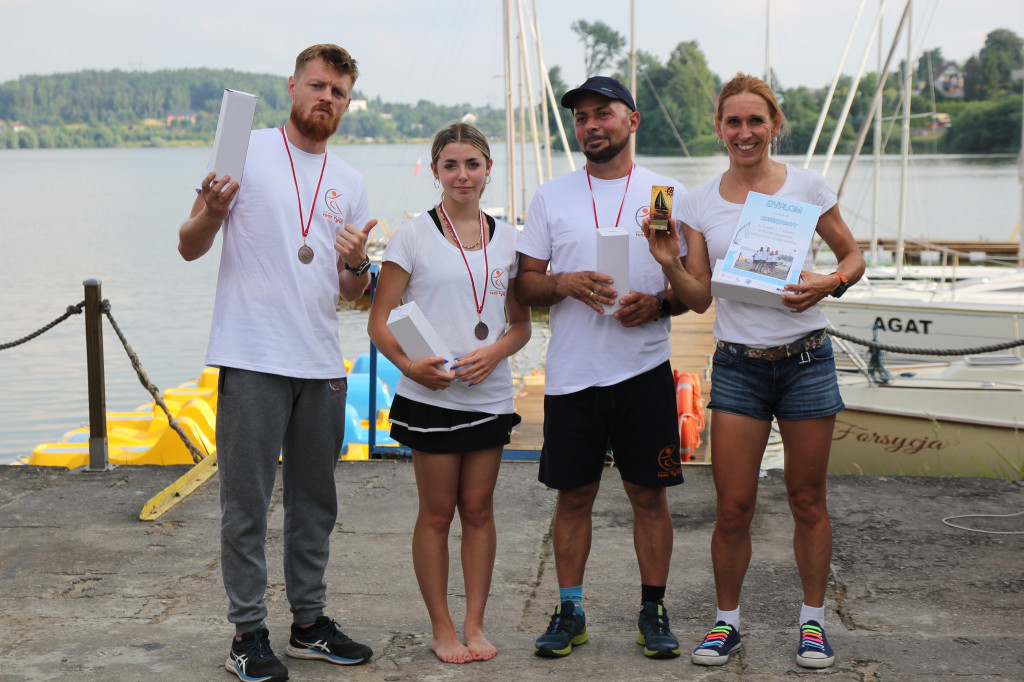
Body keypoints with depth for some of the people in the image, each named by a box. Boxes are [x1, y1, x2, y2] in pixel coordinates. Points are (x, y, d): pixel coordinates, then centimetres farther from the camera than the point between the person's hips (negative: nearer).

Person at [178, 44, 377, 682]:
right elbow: (190, 247, -1)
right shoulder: (246, 152, 0)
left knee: (315, 501, 12)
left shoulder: (350, 182, 14)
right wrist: (212, 213, -23)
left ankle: (310, 621, 24)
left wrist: (357, 265, -7)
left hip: (322, 364, 5)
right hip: (252, 359, -5)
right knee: (247, 502, 0)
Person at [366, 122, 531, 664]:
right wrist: (409, 364, -21)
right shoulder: (414, 235, -2)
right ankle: (441, 629, 15)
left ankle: (474, 624, 19)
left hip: (490, 394, 3)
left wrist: (496, 351, -9)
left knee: (479, 509, 8)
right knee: (437, 513, 4)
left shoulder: (507, 238, 8)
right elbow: (379, 321, -3)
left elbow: (521, 323, 12)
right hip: (431, 395, -3)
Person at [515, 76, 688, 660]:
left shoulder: (669, 194, 5)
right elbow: (527, 284, 7)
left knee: (649, 492, 4)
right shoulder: (552, 197, 8)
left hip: (645, 369, -1)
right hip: (571, 372, 1)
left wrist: (658, 303, -15)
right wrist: (566, 284, -13)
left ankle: (654, 610, 16)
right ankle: (570, 611, 19)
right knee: (573, 495, 7)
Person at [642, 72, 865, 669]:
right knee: (733, 509, 0)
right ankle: (728, 621, 20)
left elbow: (854, 256, 7)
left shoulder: (806, 187, 0)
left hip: (805, 357, -1)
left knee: (808, 502, 8)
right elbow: (700, 299, 6)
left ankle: (814, 621, 24)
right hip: (738, 366, 1)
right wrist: (668, 263, -12)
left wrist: (828, 283, -13)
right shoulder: (700, 203, 6)